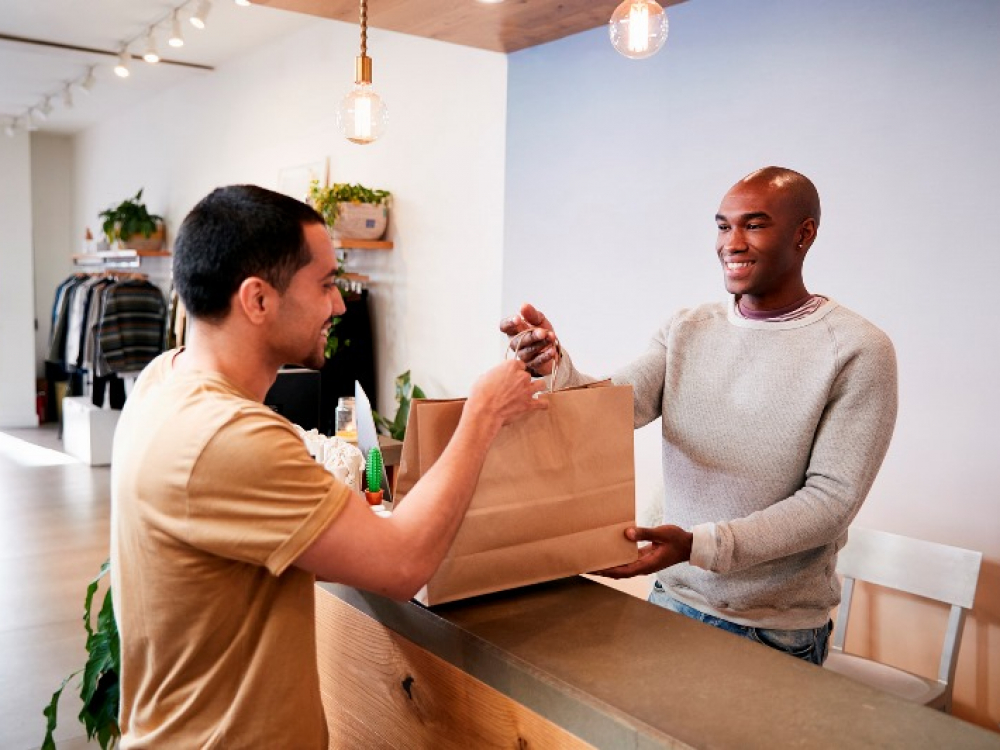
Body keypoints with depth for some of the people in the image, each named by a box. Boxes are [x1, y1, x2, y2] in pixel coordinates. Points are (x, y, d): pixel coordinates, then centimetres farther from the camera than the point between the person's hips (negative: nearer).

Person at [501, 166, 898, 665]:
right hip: (673, 598, 4)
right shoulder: (685, 330, 1)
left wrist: (698, 545, -26)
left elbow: (832, 497, -17)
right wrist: (554, 366, -32)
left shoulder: (858, 350, -13)